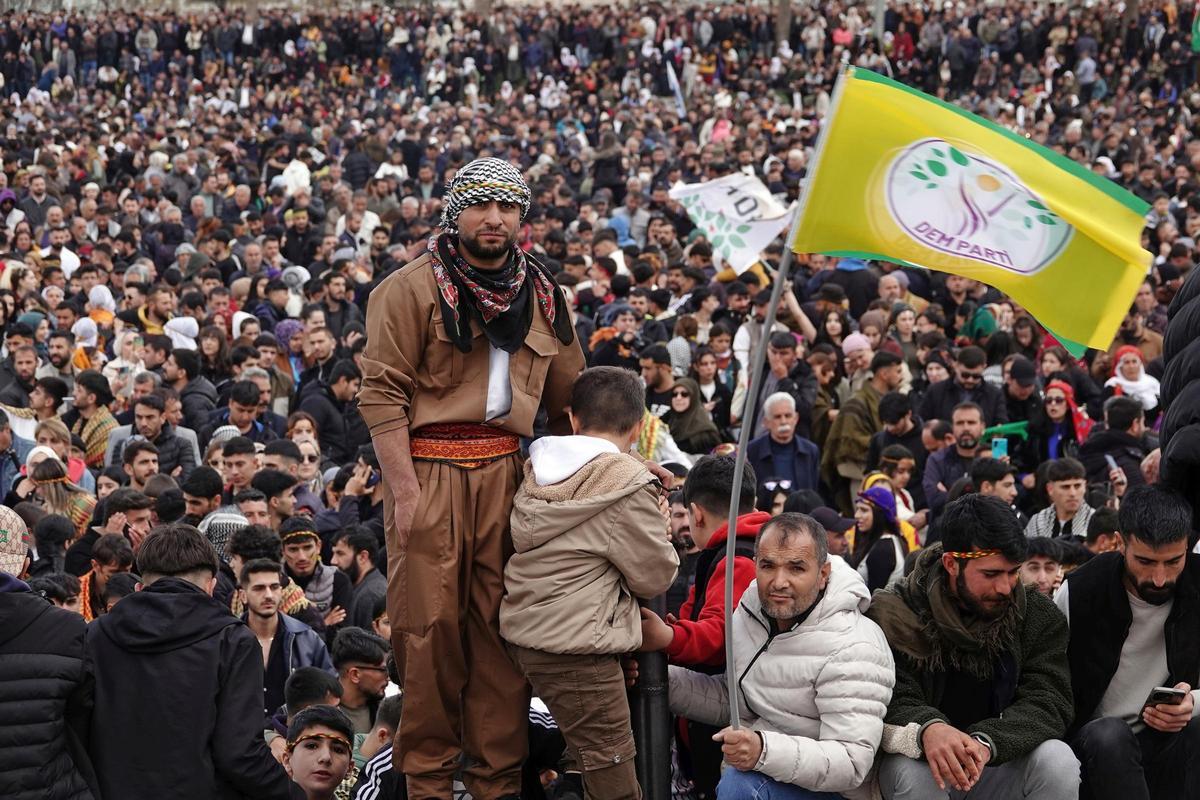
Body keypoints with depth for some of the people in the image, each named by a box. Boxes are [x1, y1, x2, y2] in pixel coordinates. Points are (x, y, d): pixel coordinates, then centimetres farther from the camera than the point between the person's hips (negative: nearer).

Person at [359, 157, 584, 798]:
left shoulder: (541, 295, 14)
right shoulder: (412, 288, -2)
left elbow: (567, 402, 20)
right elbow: (382, 392, -8)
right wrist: (405, 490, -14)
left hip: (508, 474, 4)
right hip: (431, 471, -4)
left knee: (504, 627, 5)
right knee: (432, 628, -3)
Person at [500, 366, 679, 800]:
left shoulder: (537, 474, 9)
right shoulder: (629, 487, -13)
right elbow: (655, 577, -6)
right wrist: (658, 523, 12)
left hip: (525, 633, 8)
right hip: (577, 649, -8)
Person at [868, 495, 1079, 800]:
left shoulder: (1040, 617, -2)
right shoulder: (895, 615, -8)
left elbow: (1048, 703, -14)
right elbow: (893, 703, -17)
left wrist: (987, 741, -36)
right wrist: (927, 729, -43)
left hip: (1003, 762, 2)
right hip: (928, 763, -2)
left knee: (1058, 762, -27)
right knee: (911, 772, -35)